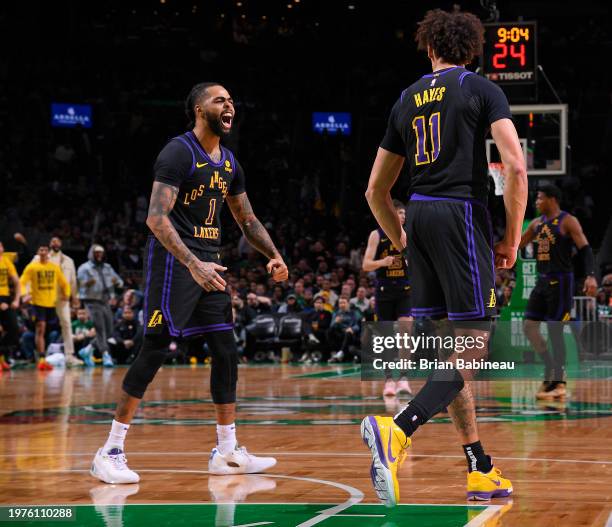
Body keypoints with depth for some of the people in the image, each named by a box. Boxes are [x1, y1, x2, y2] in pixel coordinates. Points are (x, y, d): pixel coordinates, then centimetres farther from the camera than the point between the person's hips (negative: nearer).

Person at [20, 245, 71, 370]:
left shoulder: (55, 267, 8)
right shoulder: (32, 267, -2)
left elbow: (64, 283, 18)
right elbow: (22, 282, -5)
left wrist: (66, 294, 3)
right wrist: (24, 294, -22)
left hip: (51, 303, 4)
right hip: (37, 303, -4)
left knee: (43, 330, 9)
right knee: (40, 329, -12)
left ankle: (41, 360, 17)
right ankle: (41, 359, -14)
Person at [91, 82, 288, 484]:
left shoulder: (229, 163, 13)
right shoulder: (179, 153, -13)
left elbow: (247, 219, 23)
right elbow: (156, 218, -22)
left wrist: (274, 255, 8)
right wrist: (193, 264, -31)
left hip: (209, 264, 8)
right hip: (173, 260, -8)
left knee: (227, 353, 6)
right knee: (155, 352, -11)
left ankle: (227, 451, 14)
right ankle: (111, 450, -6)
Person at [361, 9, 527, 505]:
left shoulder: (407, 99, 16)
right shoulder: (482, 89, 2)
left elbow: (376, 191, 19)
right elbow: (515, 166, -11)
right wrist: (512, 237, -2)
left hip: (418, 214, 6)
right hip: (462, 212, -6)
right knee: (472, 347, -6)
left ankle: (480, 470, 14)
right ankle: (397, 430, -27)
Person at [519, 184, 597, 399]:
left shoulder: (568, 221, -9)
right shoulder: (537, 223, 13)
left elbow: (585, 249, -15)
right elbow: (517, 245, 21)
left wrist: (591, 276, -29)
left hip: (560, 281, -7)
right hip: (542, 280, 8)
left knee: (555, 330, -7)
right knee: (530, 326, 3)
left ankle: (558, 383, 0)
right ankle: (552, 369, 18)